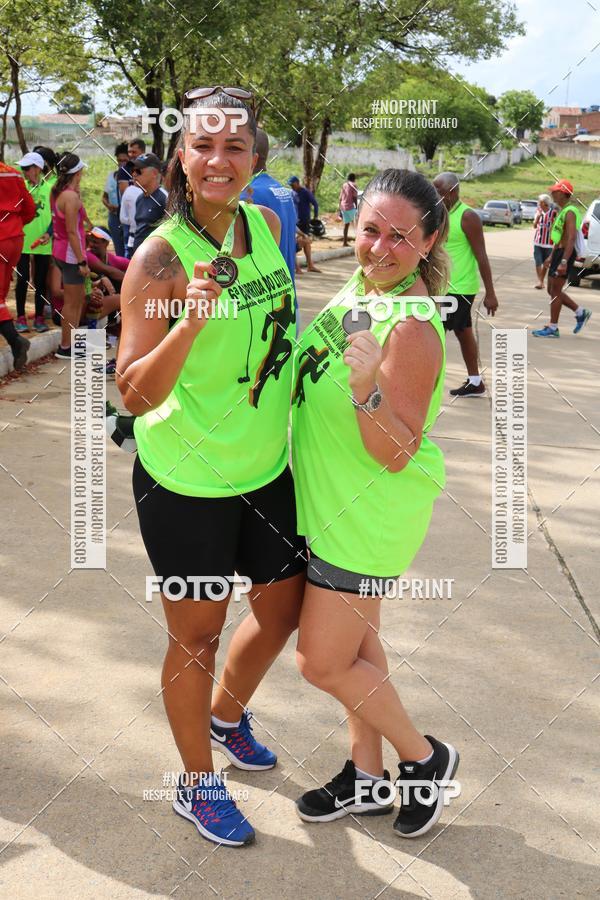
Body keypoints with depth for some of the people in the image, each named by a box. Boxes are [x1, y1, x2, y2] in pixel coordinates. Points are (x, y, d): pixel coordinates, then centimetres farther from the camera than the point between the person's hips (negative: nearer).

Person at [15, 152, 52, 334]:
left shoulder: (50, 189, -2)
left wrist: (49, 233, -11)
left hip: (43, 243, -1)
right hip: (22, 242, 1)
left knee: (41, 281, 7)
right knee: (22, 280, 2)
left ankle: (39, 317, 16)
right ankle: (21, 318, 10)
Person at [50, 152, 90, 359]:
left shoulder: (56, 192, 8)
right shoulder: (71, 197, -20)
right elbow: (72, 232, -21)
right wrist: (82, 262, -19)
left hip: (60, 250, 9)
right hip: (71, 253, -9)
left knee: (80, 297, 21)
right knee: (71, 303, 1)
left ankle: (72, 340, 30)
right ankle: (65, 348, 10)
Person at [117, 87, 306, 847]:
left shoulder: (266, 223, -1)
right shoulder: (159, 257, -20)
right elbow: (133, 393, -23)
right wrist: (191, 319, -37)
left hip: (265, 466, 7)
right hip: (186, 481, -6)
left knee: (285, 605, 20)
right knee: (196, 633, 10)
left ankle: (227, 714, 50)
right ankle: (197, 783, 35)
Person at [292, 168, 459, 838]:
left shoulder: (412, 328, -26)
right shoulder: (359, 288, 1)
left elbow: (396, 455, -28)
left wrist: (367, 387, -41)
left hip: (368, 517, -9)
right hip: (335, 503, 9)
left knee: (322, 661, 2)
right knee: (354, 643, 19)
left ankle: (424, 758, 24)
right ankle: (367, 777, 37)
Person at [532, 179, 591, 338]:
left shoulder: (570, 212, -16)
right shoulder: (562, 211, 16)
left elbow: (571, 239, -24)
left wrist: (564, 261, -30)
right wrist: (551, 257, 26)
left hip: (566, 253, -10)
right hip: (558, 252, 10)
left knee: (555, 291, -5)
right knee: (552, 290, 14)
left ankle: (552, 328, 2)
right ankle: (581, 312, 22)